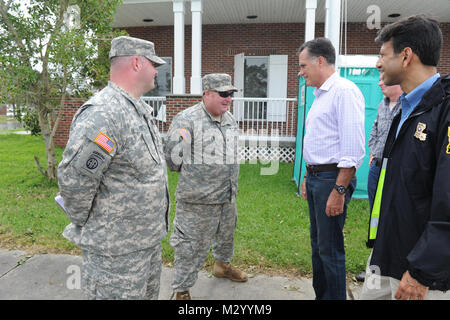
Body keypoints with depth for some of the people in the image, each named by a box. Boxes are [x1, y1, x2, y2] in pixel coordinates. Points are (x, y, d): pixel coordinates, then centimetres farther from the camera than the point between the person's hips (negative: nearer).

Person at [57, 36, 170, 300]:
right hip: (117, 250, -9)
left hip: (149, 239, 9)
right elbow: (73, 180, -26)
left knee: (149, 294, 24)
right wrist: (87, 226, -10)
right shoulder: (102, 113, -24)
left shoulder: (140, 110, 9)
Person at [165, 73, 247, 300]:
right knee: (191, 247, 2)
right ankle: (181, 290, 20)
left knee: (226, 234, 26)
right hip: (198, 200, -8)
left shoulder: (230, 120, 9)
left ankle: (223, 265, 54)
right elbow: (173, 158, -14)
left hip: (228, 196, 8)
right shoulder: (187, 119, -17)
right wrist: (193, 174, 0)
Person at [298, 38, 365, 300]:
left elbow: (353, 150, -21)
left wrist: (339, 191, -22)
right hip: (316, 177, 10)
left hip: (333, 178, -10)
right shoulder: (320, 95, 16)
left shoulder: (345, 91, -14)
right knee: (318, 244, 18)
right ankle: (320, 295, 34)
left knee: (330, 249, -1)